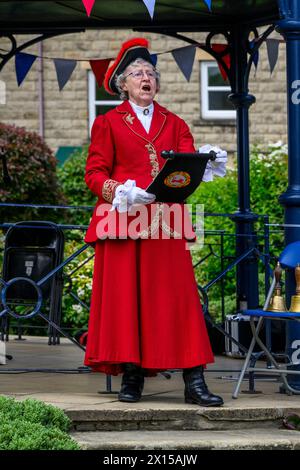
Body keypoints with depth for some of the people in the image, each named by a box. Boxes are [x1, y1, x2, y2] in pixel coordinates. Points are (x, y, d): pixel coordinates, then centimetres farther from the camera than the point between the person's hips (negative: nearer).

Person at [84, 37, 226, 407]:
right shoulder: (108, 123, 12)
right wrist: (119, 191, -15)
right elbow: (94, 174, 4)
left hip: (164, 222, 2)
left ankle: (194, 383, -10)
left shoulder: (174, 124, 20)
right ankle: (131, 377, 1)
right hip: (121, 220, -1)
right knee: (124, 296, -5)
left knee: (177, 296, -6)